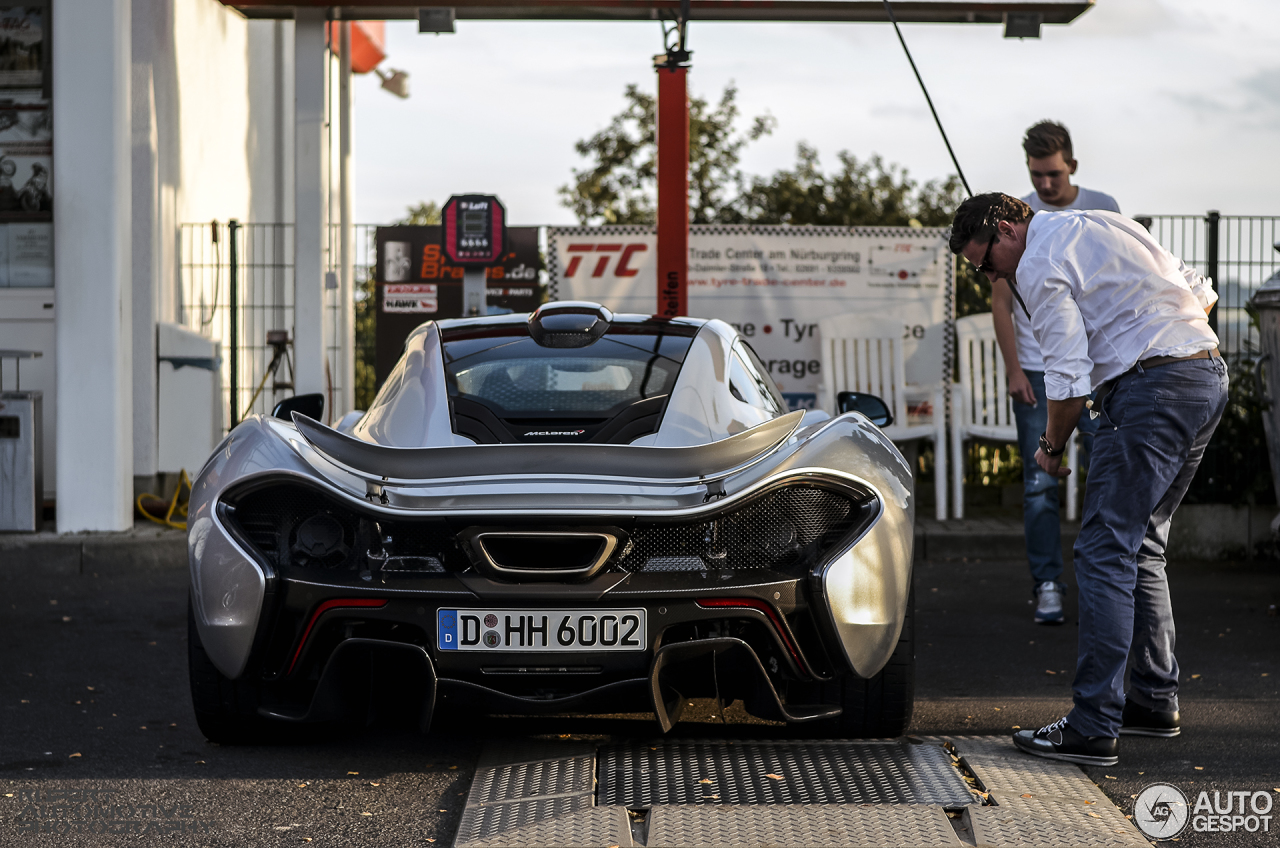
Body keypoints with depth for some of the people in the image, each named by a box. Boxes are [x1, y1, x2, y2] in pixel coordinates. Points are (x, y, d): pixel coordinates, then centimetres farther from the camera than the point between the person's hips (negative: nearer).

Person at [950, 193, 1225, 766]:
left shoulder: (1038, 266, -6)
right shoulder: (1102, 225, 22)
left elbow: (1069, 381, -11)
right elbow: (1201, 294, 24)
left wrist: (1052, 446, 4)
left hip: (1153, 388, -9)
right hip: (1210, 375, 9)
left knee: (1106, 550, -8)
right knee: (1142, 544, 19)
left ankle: (1094, 727, -11)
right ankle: (1155, 699, 24)